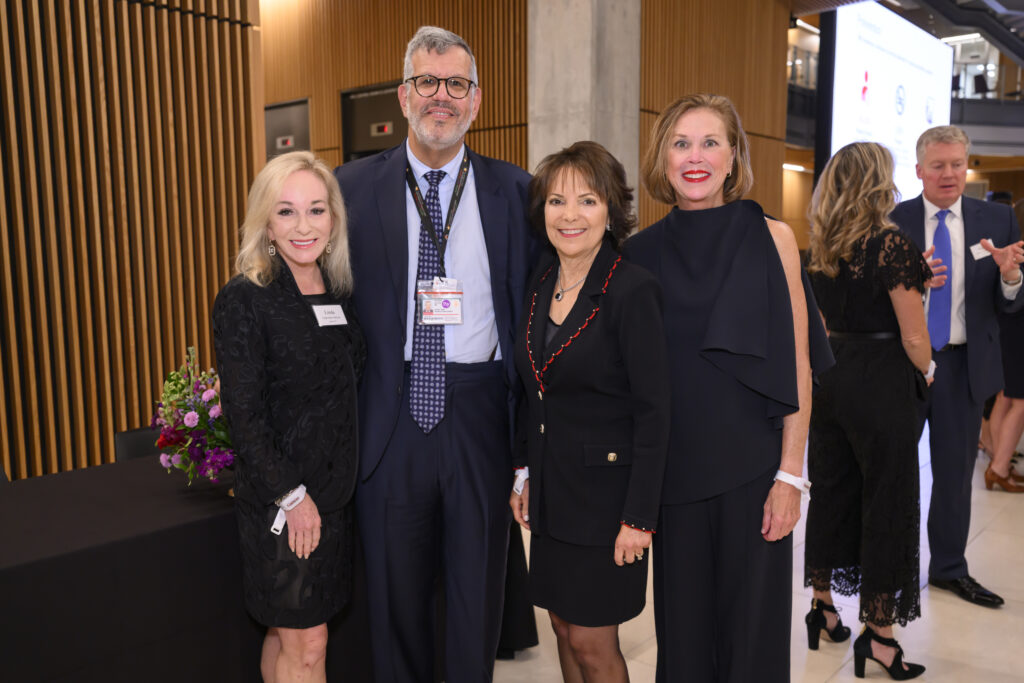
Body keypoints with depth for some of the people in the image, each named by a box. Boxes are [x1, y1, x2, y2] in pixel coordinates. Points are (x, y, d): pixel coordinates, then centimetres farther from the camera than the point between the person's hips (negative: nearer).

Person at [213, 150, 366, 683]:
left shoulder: (340, 294, 6)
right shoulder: (244, 299, -13)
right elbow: (243, 416, -15)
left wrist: (341, 482, 7)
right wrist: (291, 495, -15)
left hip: (333, 494, 5)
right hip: (278, 499, -5)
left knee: (288, 634, 18)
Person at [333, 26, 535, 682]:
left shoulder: (514, 189, 3)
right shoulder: (355, 185, 3)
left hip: (481, 410, 0)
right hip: (392, 411, 0)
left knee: (478, 584, 14)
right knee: (396, 586, 16)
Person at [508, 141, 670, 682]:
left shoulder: (632, 289, -17)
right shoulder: (540, 283, 4)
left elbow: (653, 413, -16)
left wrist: (639, 518, -16)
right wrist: (524, 474, 12)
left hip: (605, 489, -6)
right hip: (551, 488, 7)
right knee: (563, 627, 18)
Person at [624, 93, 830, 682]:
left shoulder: (770, 238, -1)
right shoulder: (643, 252, 4)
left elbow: (796, 366, -3)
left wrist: (791, 475, -9)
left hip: (753, 467, -2)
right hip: (675, 469, 2)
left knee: (752, 624, 9)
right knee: (681, 623, 13)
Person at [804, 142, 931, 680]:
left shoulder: (820, 248, 6)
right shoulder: (890, 244, -14)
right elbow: (914, 339, -14)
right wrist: (927, 370, 4)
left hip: (830, 377, 6)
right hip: (881, 385, -6)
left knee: (831, 492, 16)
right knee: (886, 502, 5)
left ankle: (823, 606, 29)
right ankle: (878, 635, 14)